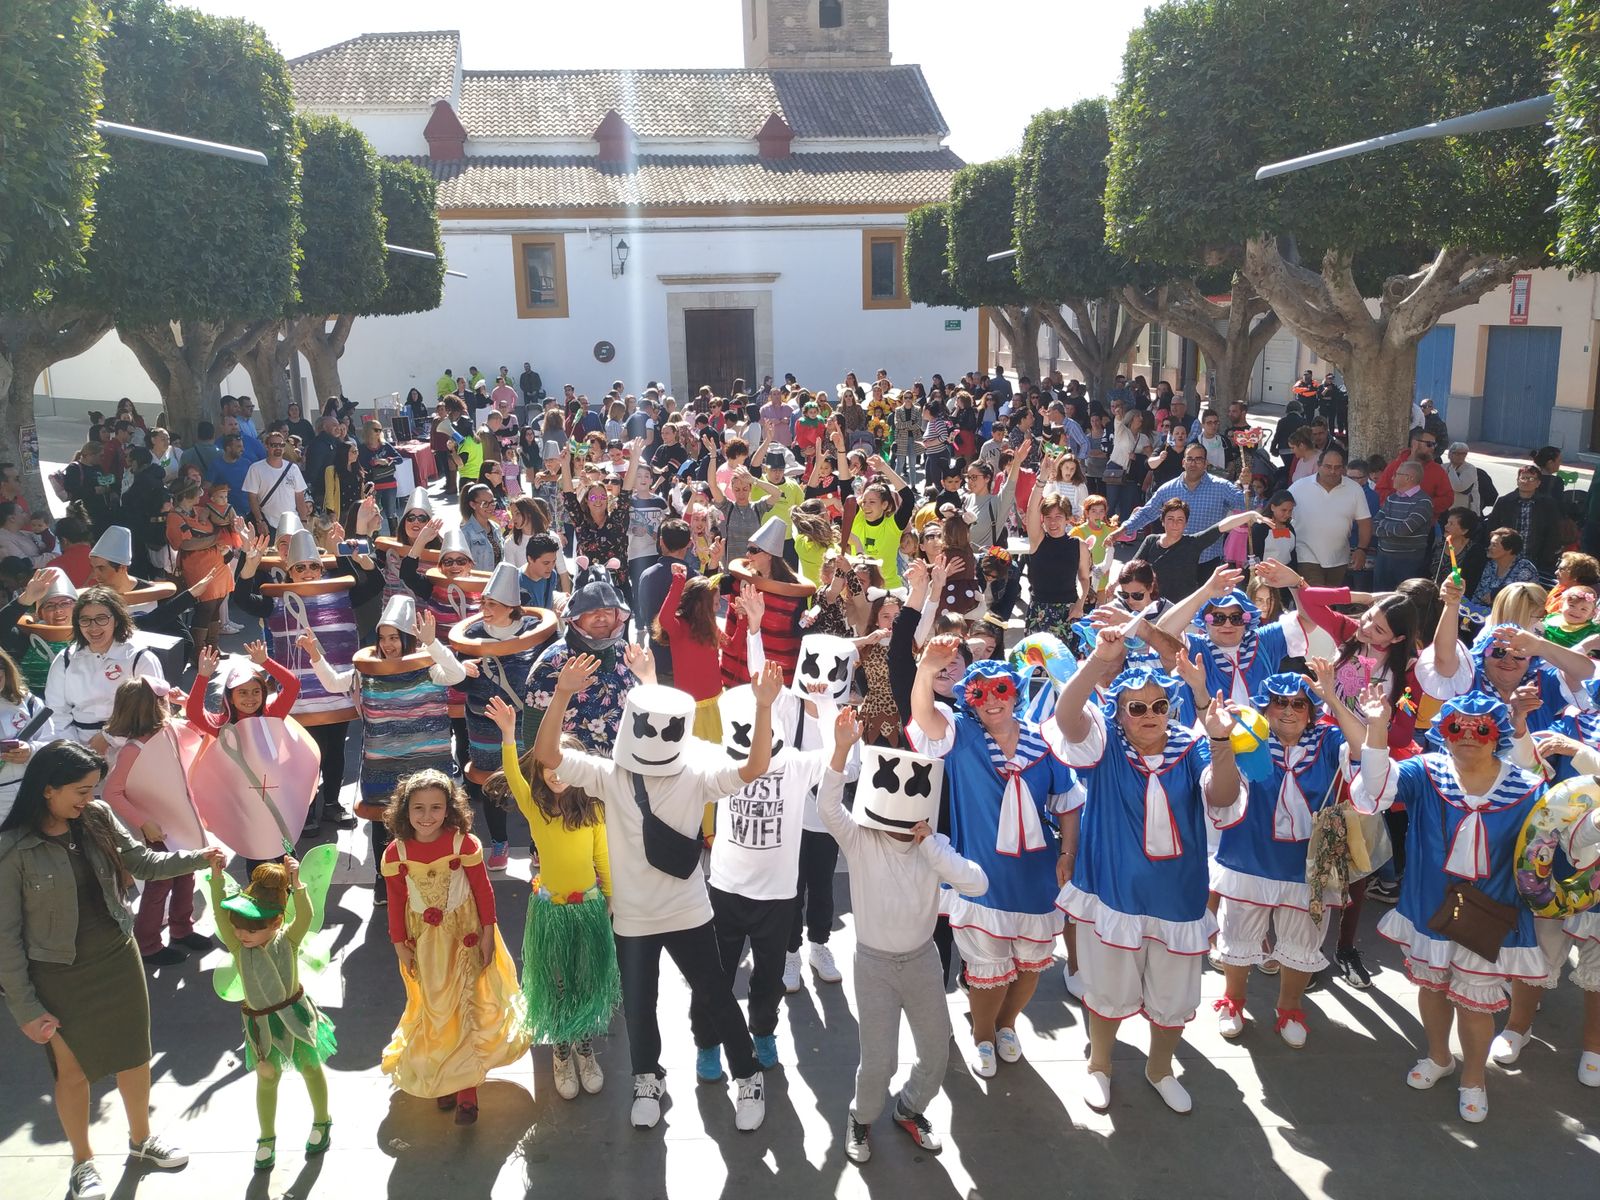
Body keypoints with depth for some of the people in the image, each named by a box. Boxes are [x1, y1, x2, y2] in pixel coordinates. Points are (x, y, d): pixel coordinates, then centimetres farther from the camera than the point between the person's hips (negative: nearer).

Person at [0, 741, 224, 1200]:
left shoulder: (97, 820, -8)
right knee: (73, 1071, 16)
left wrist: (198, 858, -11)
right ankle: (83, 1162, 40)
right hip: (60, 977, -4)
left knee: (135, 1055, 19)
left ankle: (141, 1139, 45)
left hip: (119, 959, 4)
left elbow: (142, 863, 5)